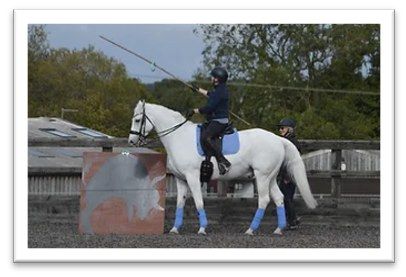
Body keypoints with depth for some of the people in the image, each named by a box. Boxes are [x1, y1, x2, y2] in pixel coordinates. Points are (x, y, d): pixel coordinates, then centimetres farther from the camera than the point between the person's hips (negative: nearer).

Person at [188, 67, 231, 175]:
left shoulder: (220, 92, -17)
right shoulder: (220, 89, 16)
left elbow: (209, 108, -21)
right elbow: (210, 94, 39)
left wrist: (194, 111, -9)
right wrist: (198, 90, 53)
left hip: (219, 121, -11)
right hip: (215, 120, 11)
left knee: (205, 137, -31)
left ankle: (223, 162, -35)